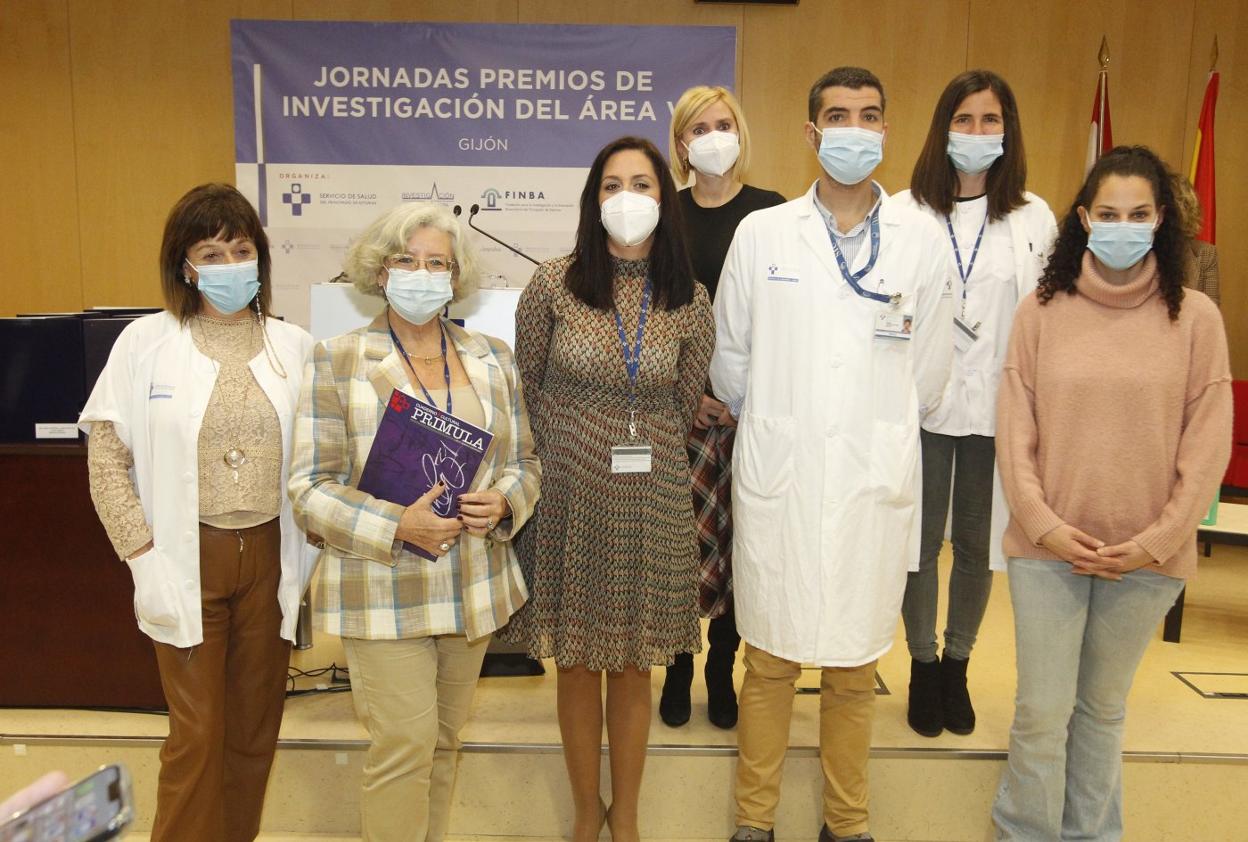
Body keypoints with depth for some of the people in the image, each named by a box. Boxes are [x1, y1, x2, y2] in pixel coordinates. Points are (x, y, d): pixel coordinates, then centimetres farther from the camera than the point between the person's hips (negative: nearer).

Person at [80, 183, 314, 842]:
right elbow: (106, 458, -3)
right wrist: (143, 558, -8)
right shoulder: (145, 342, -4)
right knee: (197, 736, 5)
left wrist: (313, 554, -1)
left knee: (256, 729, 13)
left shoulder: (295, 345, 2)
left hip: (271, 556, 2)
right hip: (189, 559, -2)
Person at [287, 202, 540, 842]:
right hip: (383, 591, -4)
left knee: (444, 740, 17)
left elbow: (524, 460, 13)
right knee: (403, 747, -3)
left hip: (474, 589, 4)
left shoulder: (493, 359, 7)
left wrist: (502, 502, -9)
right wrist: (397, 527, -20)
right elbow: (310, 488, -7)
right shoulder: (338, 360, -4)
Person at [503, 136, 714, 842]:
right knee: (577, 664, 11)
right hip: (570, 497, -1)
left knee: (633, 667, 12)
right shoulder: (553, 285, -6)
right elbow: (526, 390, 4)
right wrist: (576, 454, 9)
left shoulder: (690, 302, -2)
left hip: (652, 502, 1)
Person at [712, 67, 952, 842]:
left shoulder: (923, 240, 3)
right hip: (777, 479, 0)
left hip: (877, 481, 1)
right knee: (769, 661, 9)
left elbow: (929, 371, 9)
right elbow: (730, 357, 9)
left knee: (856, 668, 11)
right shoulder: (762, 234, 2)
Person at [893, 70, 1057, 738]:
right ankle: (923, 666, 29)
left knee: (978, 544, 13)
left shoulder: (1034, 218, 4)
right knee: (922, 542, 9)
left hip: (998, 407, 2)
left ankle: (957, 666, 32)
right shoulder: (904, 213, -3)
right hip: (923, 403, -1)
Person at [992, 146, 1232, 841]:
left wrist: (1157, 541, -7)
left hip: (1147, 557, 0)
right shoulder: (1043, 311, 0)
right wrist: (1043, 523, -9)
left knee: (1104, 708, 15)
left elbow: (1207, 445, -1)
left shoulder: (1195, 317, -2)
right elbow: (1014, 429, -1)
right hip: (1047, 548, 0)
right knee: (1042, 710, 4)